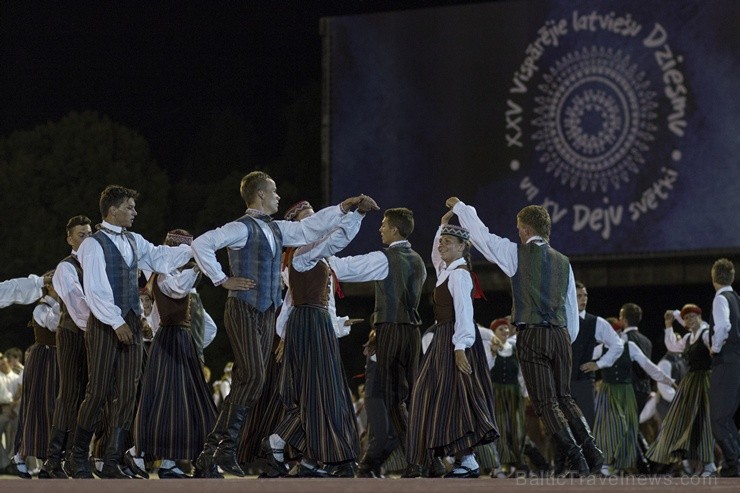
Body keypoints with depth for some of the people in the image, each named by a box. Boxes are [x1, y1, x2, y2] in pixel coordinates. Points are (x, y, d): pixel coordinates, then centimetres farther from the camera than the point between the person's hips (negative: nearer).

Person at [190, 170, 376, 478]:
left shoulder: (275, 229, 15)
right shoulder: (243, 228, -10)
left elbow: (309, 229, 23)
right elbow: (201, 244, -18)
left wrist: (345, 207, 20)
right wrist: (222, 280, -15)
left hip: (266, 314, 8)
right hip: (243, 311, -8)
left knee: (247, 384, 3)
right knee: (253, 378, -17)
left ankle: (215, 452, 4)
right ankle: (221, 446, -11)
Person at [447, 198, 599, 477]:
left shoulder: (517, 253, 0)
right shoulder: (563, 262, 14)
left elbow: (481, 235, 8)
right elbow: (572, 310, 17)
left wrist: (459, 206, 23)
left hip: (531, 336, -5)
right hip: (560, 335, 5)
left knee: (546, 404, -2)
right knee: (564, 398, 16)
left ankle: (576, 461, -11)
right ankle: (591, 453, 3)